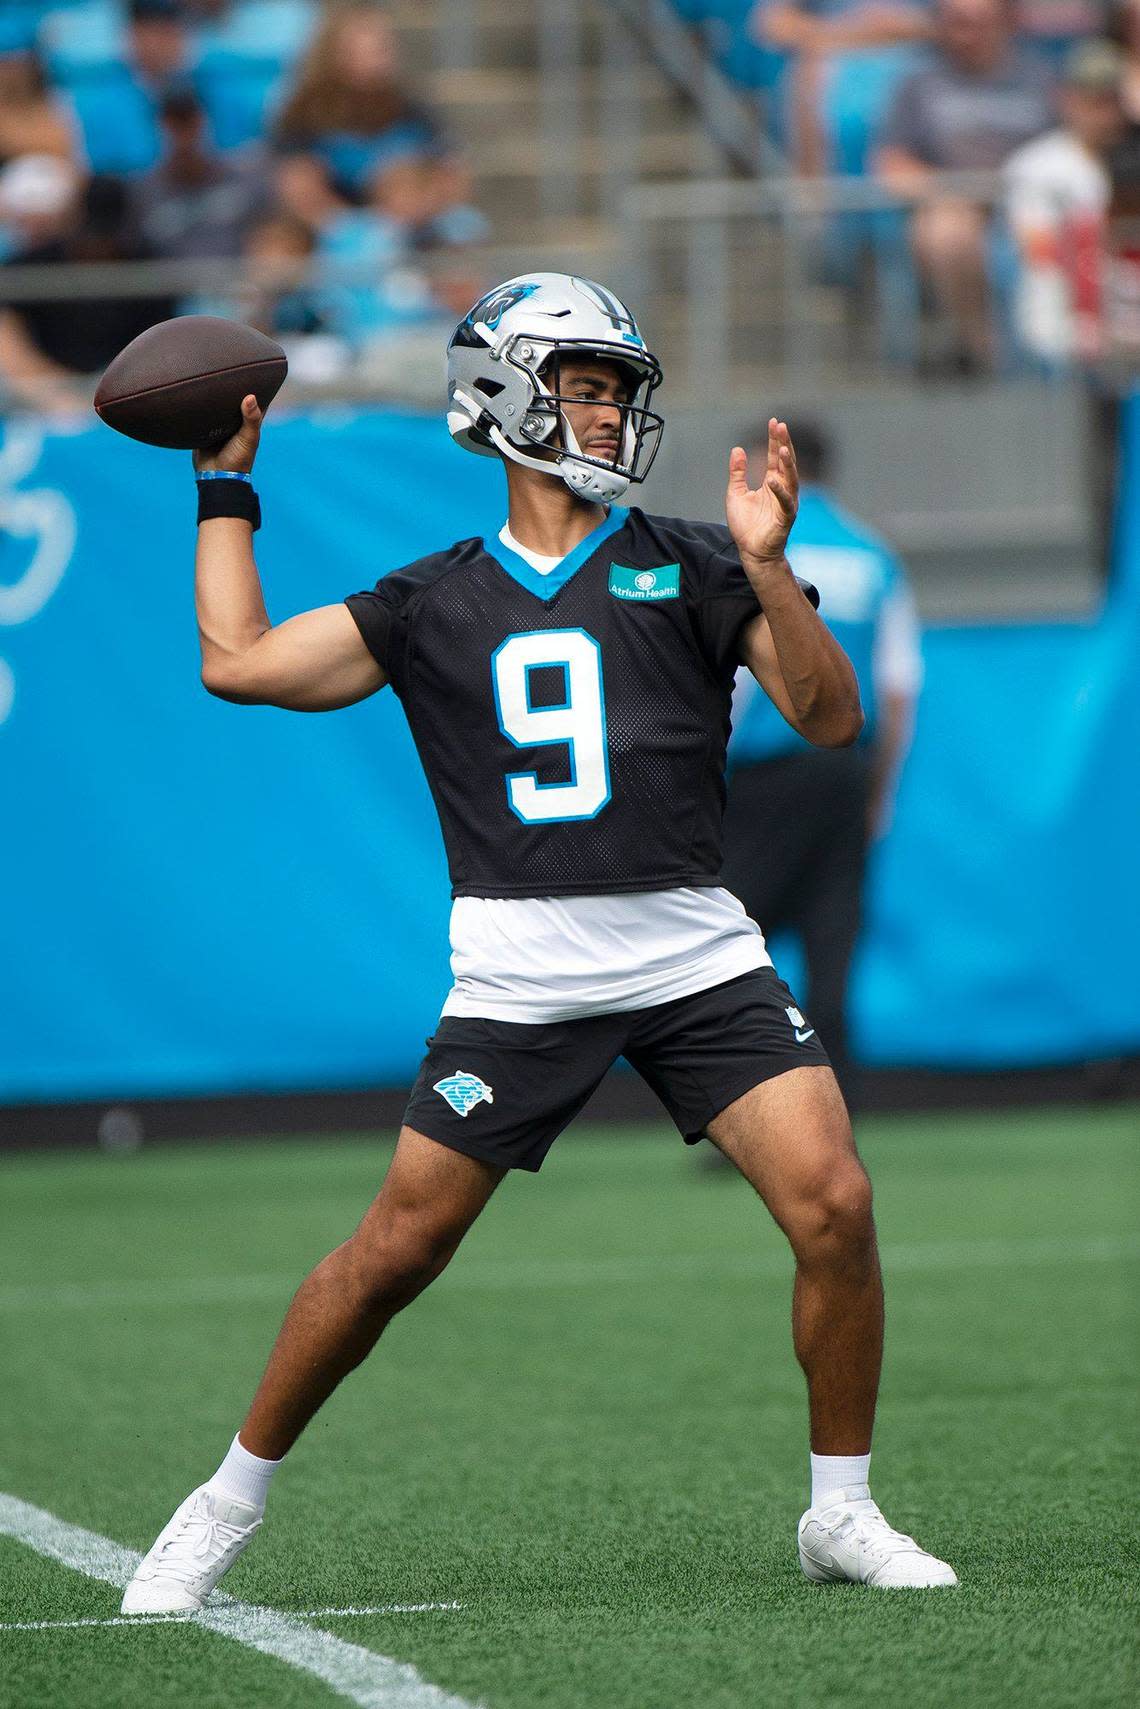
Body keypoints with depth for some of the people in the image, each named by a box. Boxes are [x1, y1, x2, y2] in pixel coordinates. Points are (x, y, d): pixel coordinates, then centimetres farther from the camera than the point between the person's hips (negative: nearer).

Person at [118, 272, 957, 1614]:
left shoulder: (687, 565, 9)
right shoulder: (435, 602, 11)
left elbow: (831, 717, 0)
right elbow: (238, 662, 10)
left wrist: (768, 570, -14)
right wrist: (226, 485, 16)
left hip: (694, 953, 0)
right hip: (521, 976, 0)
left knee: (833, 1205, -13)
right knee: (395, 1252, -2)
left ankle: (841, 1513, 4)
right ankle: (229, 1503, 15)